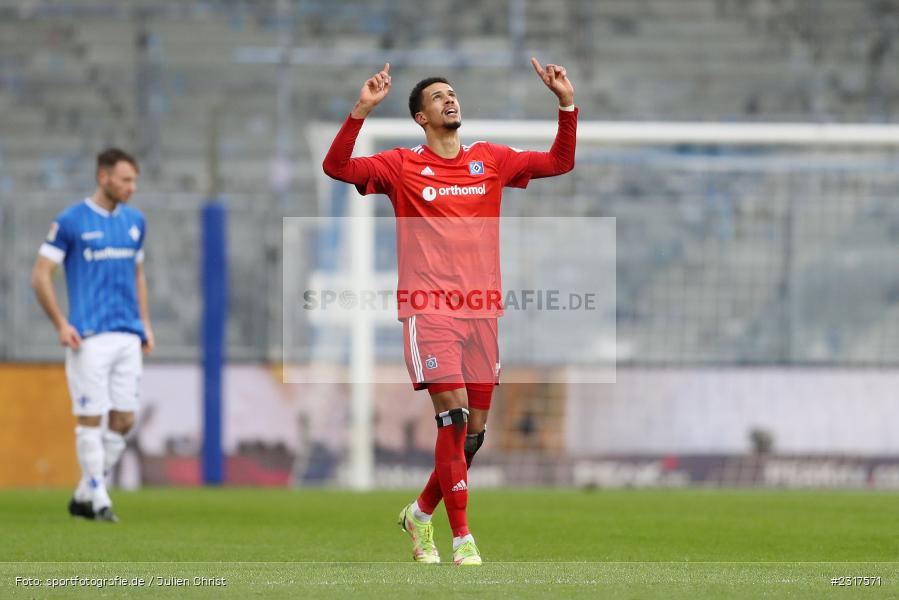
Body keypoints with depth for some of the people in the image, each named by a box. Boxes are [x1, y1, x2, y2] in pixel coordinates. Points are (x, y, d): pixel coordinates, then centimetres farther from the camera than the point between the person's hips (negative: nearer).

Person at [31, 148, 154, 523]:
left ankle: (83, 496, 14)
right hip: (89, 337, -6)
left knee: (124, 420, 3)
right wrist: (61, 325, -10)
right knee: (90, 419, -4)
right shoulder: (70, 221, -5)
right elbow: (40, 276, -3)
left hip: (128, 336, 6)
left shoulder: (135, 222, 13)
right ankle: (99, 501, 2)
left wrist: (145, 323, 15)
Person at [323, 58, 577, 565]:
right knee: (453, 416, -16)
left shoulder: (490, 160, 13)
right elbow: (337, 167, -9)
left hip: (481, 309, 4)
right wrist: (362, 110, -19)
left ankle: (422, 513, 28)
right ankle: (462, 538, -11)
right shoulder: (403, 166, 2)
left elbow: (559, 162, 17)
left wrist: (567, 104, 5)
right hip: (429, 308, -4)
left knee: (475, 429, 5)